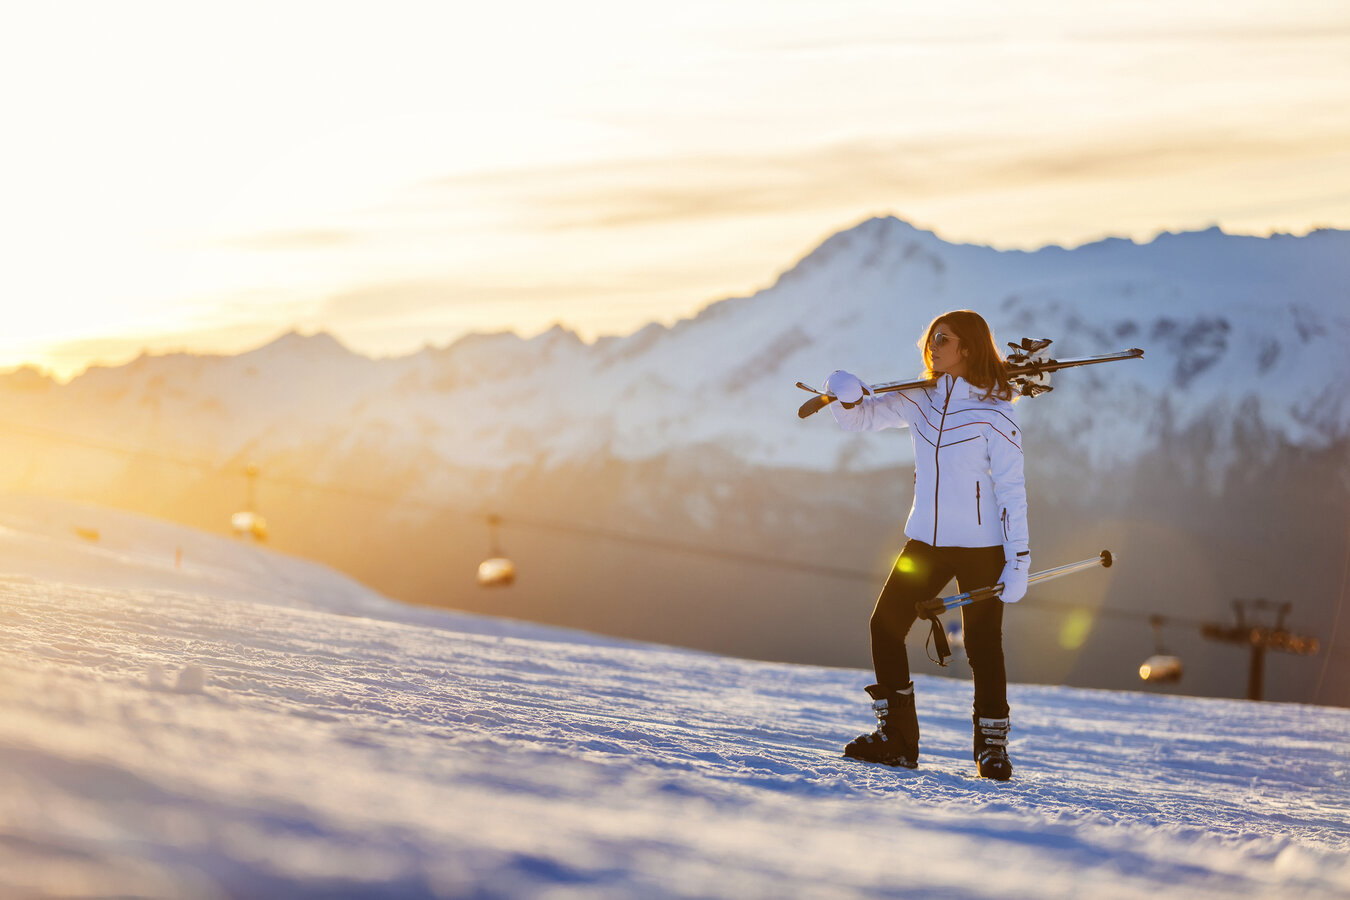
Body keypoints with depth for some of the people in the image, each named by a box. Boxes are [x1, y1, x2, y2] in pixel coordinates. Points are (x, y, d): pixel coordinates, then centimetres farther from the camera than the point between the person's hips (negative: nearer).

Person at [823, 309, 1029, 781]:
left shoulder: (994, 411, -10)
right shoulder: (919, 400, 6)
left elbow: (1011, 489, -10)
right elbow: (858, 416, 11)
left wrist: (1018, 561, -14)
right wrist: (847, 393, -14)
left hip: (980, 545, -6)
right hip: (925, 539, 6)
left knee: (982, 643, -3)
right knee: (886, 625, 0)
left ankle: (992, 746, 11)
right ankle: (896, 738, 9)